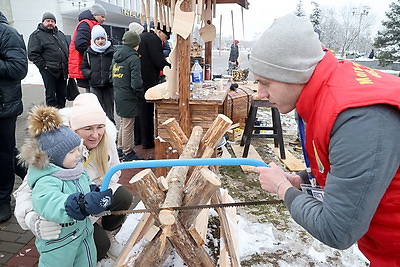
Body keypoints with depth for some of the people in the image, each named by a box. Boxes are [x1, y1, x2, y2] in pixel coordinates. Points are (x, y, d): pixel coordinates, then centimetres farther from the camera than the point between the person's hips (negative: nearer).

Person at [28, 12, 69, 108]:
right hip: (49, 71, -6)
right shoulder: (36, 35, -2)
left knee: (62, 95, 12)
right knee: (51, 95, -1)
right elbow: (32, 54, -8)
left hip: (63, 70, 6)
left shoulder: (60, 34, 18)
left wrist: (67, 66, 13)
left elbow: (67, 50, 24)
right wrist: (44, 66, -14)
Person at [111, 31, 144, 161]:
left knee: (123, 123, 21)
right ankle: (128, 153, 13)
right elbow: (136, 83, -20)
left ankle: (121, 148, 33)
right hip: (128, 98, -8)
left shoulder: (116, 57, 11)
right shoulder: (133, 58, -14)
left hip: (118, 95, 8)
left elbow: (112, 76, 16)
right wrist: (141, 96, -8)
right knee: (128, 126, 2)